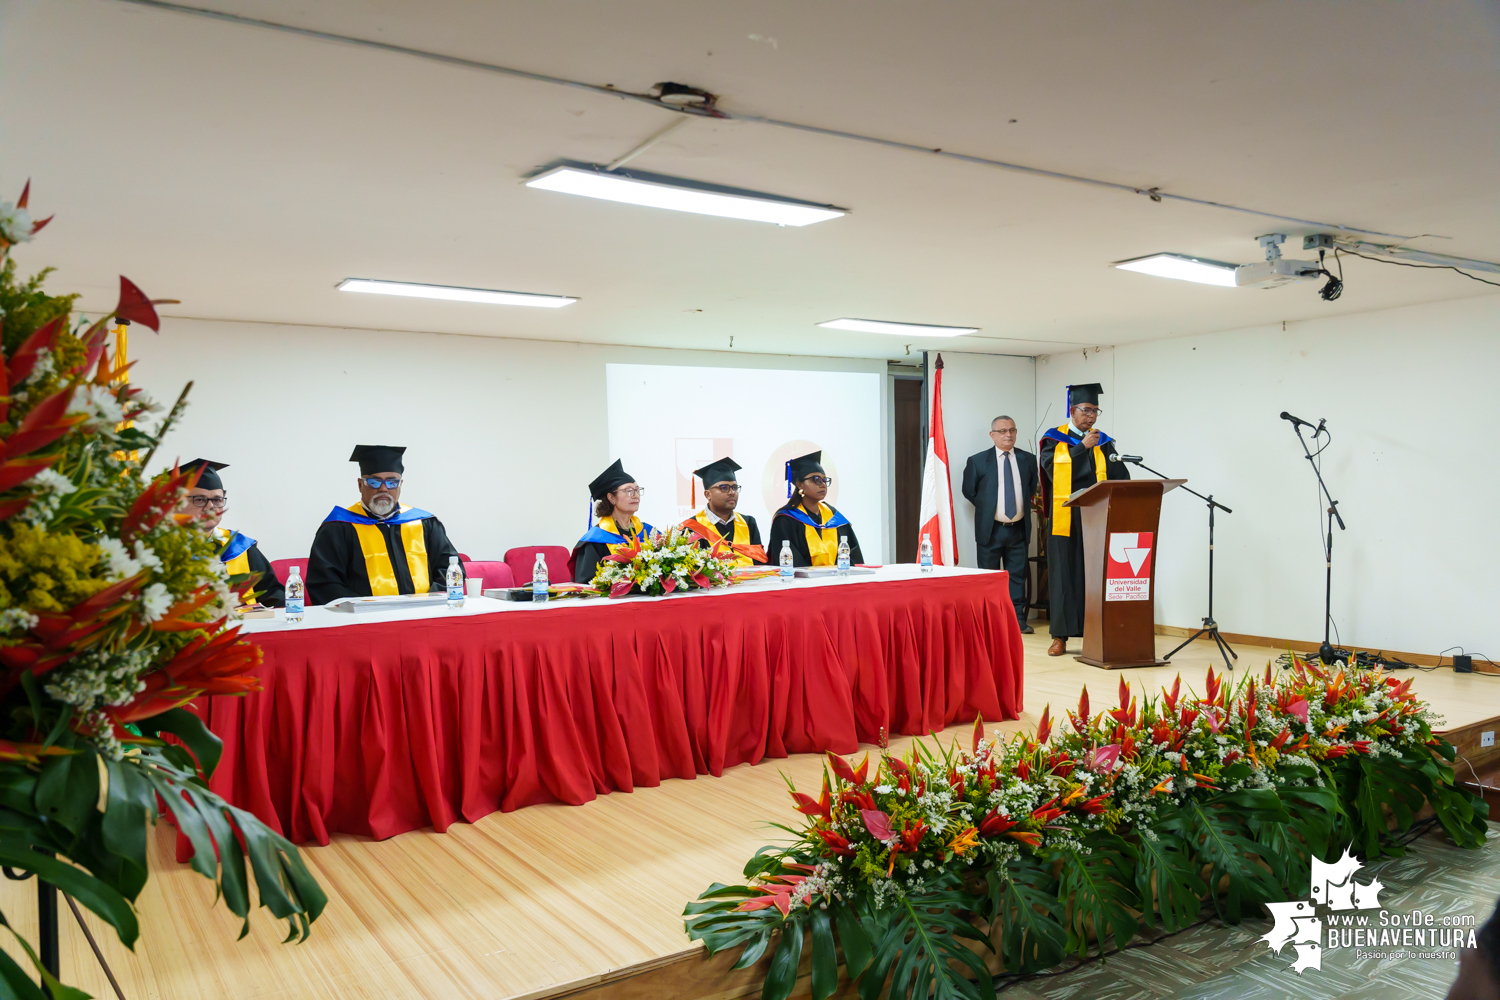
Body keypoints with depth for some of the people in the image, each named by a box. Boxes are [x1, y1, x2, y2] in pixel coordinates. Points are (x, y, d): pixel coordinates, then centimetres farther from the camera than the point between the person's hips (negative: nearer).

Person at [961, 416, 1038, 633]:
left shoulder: (1028, 459, 7)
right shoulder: (978, 461, -3)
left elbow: (1033, 487, 19)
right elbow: (969, 491, 5)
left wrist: (1023, 506, 11)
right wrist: (986, 508, 3)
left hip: (1019, 529, 3)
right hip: (990, 530, -2)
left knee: (1018, 575, 5)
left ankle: (1017, 618, 11)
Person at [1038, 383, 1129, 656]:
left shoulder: (1103, 442, 12)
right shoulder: (1054, 440, 4)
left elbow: (1122, 478, 5)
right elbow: (1053, 470, -12)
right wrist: (1083, 447, -12)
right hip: (1065, 519, -2)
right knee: (1064, 574, 0)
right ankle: (1061, 636, 4)